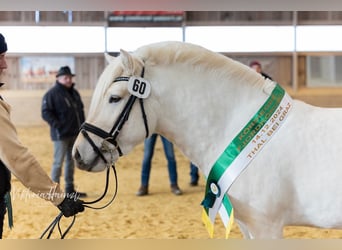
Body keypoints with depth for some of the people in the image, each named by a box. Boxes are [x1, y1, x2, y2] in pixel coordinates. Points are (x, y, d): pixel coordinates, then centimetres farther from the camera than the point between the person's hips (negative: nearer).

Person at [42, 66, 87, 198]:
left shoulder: (74, 93, 14)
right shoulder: (52, 94, -10)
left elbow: (80, 110, 23)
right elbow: (46, 112, -15)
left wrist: (82, 126, 13)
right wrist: (57, 125, -22)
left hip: (75, 133, 8)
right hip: (61, 135, -8)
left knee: (71, 161, 14)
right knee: (58, 162, -5)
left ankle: (70, 189, 23)